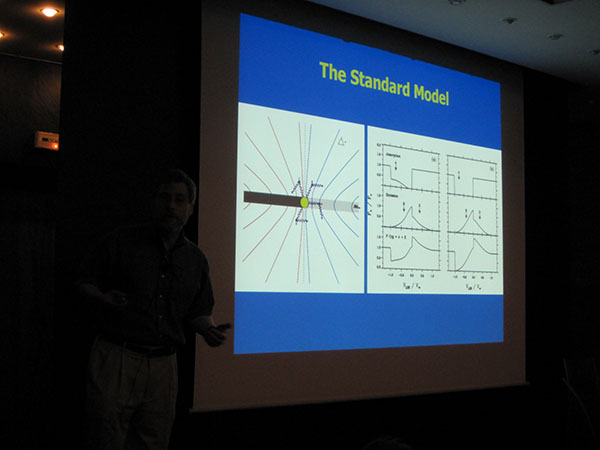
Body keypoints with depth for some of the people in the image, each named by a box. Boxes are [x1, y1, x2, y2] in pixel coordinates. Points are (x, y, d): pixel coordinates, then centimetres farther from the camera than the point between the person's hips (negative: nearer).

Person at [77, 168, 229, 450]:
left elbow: (197, 312, 19)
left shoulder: (196, 260, 13)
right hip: (117, 359, -3)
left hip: (163, 365, 4)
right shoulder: (120, 242, 2)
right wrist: (102, 299, -16)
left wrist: (209, 330, -2)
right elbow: (84, 284, 5)